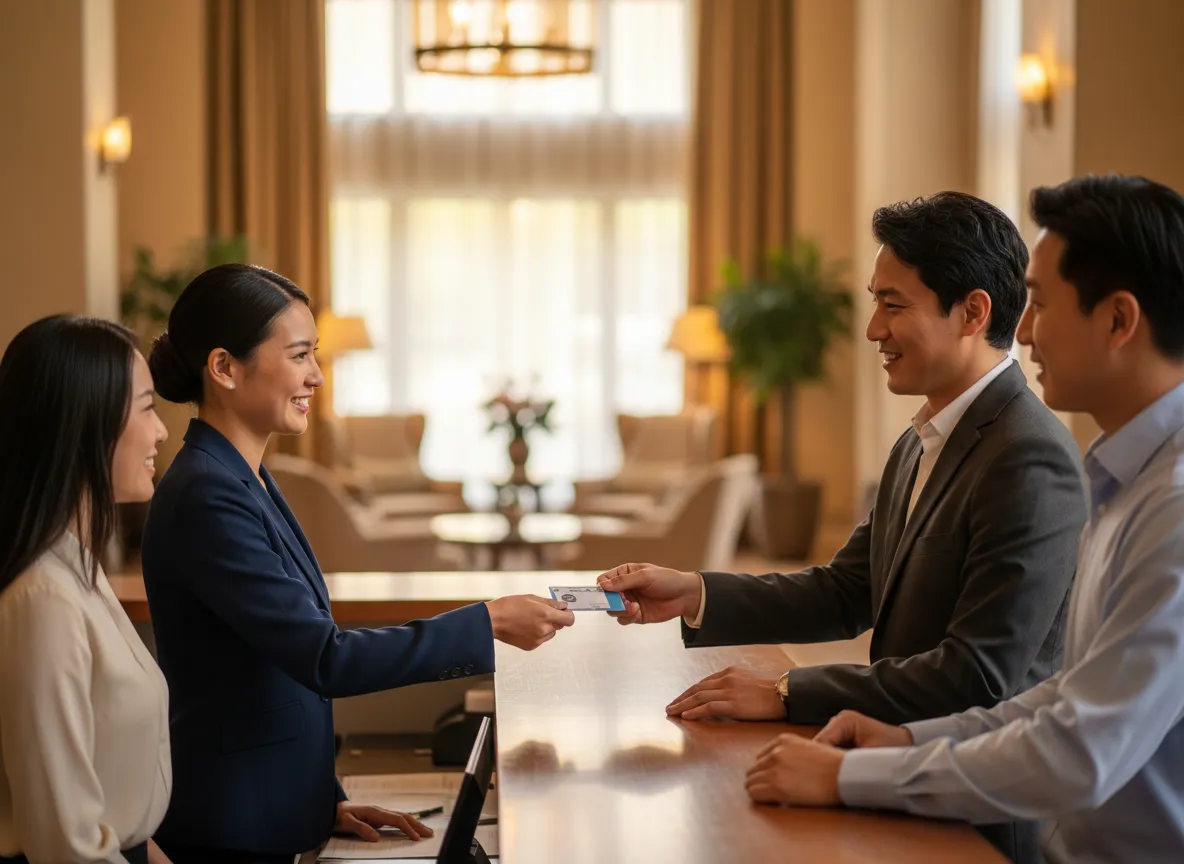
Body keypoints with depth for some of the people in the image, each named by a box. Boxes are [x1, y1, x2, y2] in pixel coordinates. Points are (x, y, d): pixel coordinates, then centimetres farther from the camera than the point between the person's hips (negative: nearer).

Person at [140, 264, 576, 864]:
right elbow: (324, 658, -24)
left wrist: (328, 801, 10)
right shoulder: (207, 497, -20)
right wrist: (490, 623, -20)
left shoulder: (244, 480, 9)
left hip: (271, 810, 9)